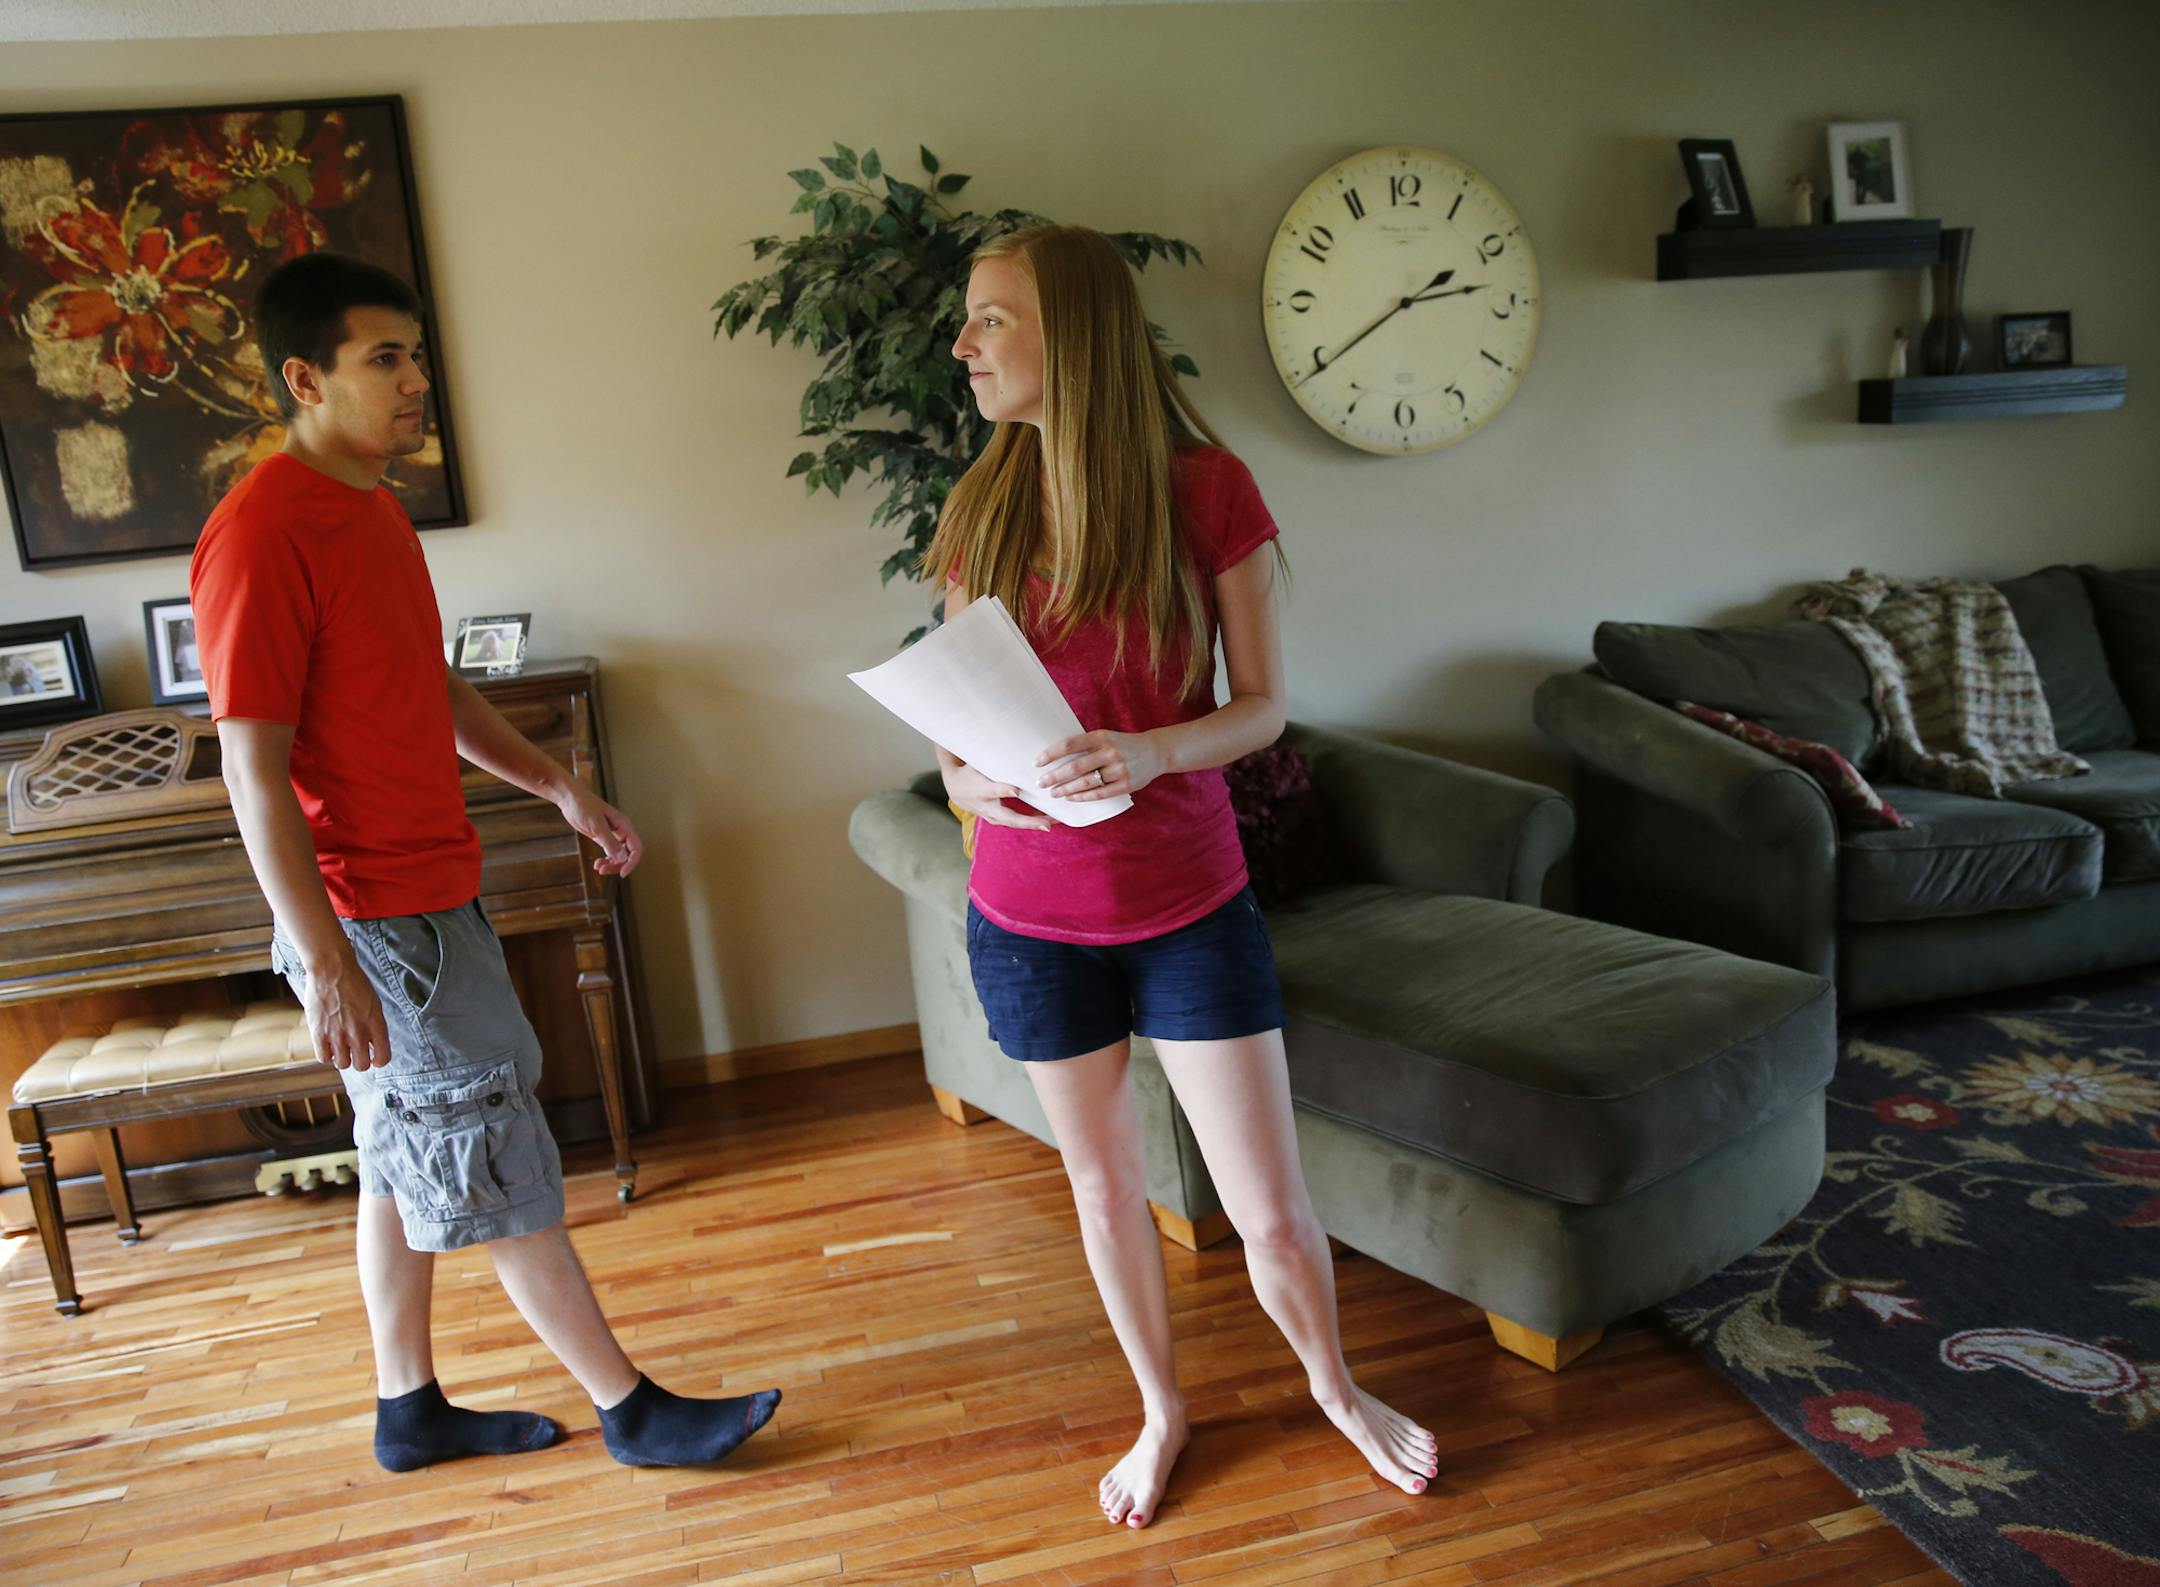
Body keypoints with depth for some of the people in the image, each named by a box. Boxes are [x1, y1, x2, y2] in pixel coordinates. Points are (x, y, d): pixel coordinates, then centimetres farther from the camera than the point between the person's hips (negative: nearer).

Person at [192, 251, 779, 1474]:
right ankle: (633, 1409, 15)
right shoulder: (261, 535, -20)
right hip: (371, 922, -9)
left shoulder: (376, 509, 10)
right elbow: (257, 773, -22)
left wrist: (563, 788, 16)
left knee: (409, 1163, 18)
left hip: (434, 892, 9)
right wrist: (328, 967, -23)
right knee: (502, 1171, 1)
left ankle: (410, 1407, 34)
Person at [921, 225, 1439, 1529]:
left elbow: (1264, 703, -6)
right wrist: (965, 772, -14)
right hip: (1033, 919, 3)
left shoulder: (1206, 489, -10)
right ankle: (1161, 1409, 44)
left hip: (1190, 906, -2)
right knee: (1106, 1182, 18)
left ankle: (1337, 1387, 38)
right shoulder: (983, 511, 0)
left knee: (1273, 1210, 5)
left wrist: (1154, 751, -26)